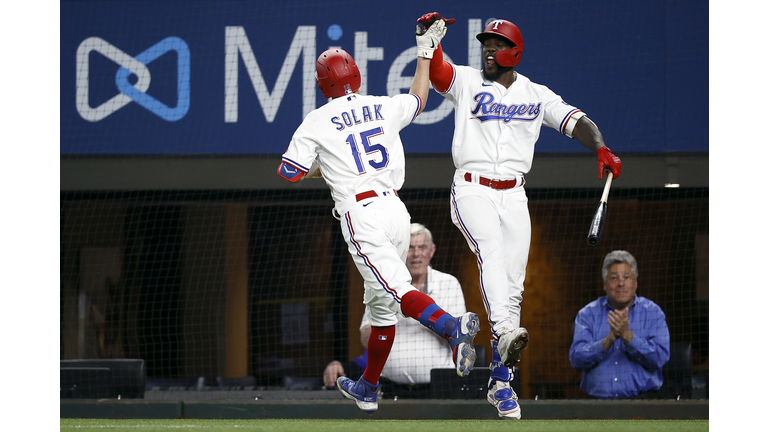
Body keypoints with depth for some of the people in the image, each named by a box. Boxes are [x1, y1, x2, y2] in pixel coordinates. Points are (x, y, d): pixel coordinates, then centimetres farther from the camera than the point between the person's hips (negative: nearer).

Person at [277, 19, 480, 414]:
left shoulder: (317, 122, 0)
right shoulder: (383, 108, 12)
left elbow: (288, 173, 4)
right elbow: (417, 100, 33)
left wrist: (320, 169, 24)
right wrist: (424, 53, 42)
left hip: (361, 215, -6)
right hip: (396, 209, 6)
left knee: (395, 291, -18)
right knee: (380, 304, 16)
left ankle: (452, 325, -45)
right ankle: (367, 389, 27)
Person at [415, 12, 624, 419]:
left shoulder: (536, 95, 10)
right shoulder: (465, 81, 4)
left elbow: (575, 121, -1)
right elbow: (435, 70, -14)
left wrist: (599, 146, -21)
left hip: (513, 195, 3)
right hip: (471, 190, -3)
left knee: (512, 286, 0)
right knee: (490, 250, -31)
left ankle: (500, 383, 6)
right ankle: (504, 335, -52)